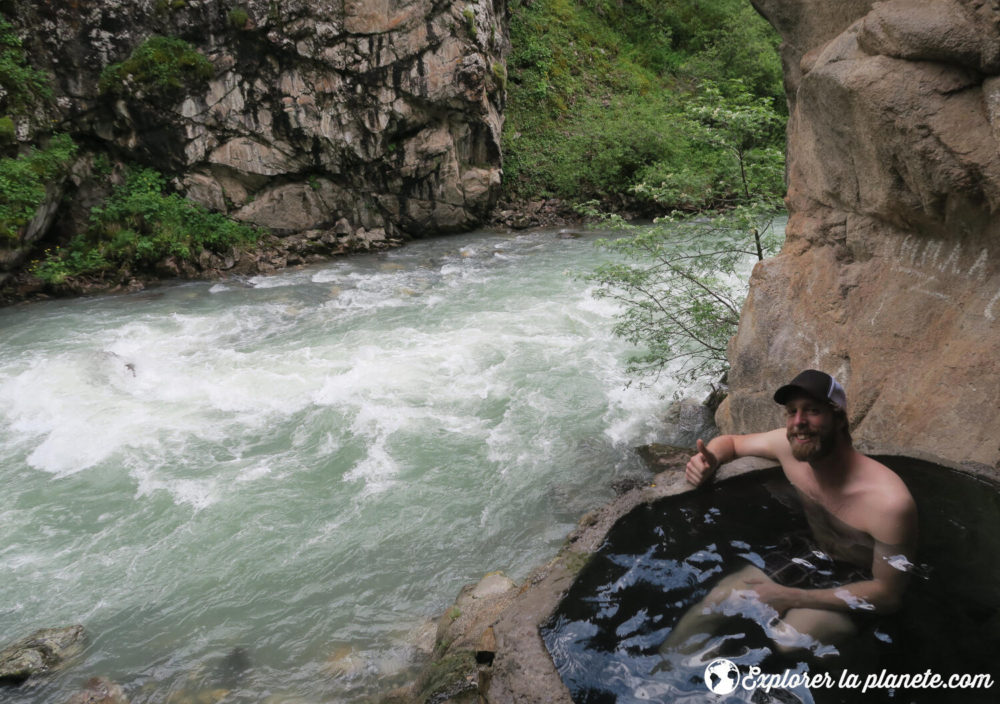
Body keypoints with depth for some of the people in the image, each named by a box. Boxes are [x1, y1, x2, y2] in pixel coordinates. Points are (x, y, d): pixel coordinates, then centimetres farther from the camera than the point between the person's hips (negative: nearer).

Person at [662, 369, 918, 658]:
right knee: (712, 603, -9)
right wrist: (709, 460, -20)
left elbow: (888, 595, -22)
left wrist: (792, 597, -25)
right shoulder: (787, 445, -15)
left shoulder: (890, 502, -32)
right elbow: (731, 442, 6)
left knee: (784, 642, -30)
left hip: (862, 587, -6)